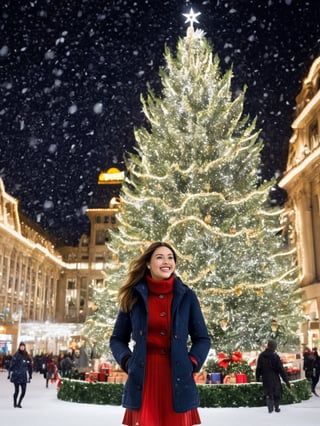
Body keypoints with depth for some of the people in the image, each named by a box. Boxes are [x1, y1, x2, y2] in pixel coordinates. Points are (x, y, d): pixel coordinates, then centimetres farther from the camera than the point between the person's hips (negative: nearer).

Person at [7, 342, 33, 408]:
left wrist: (30, 374, 12)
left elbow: (30, 366, 12)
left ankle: (19, 403, 17)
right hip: (16, 375, -3)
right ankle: (15, 403, 21)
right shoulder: (16, 355, -6)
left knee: (23, 391, -1)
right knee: (17, 390, 1)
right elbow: (11, 365, -6)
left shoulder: (27, 356, 6)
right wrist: (9, 373, -8)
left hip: (23, 376, 3)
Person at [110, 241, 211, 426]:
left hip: (177, 379, 0)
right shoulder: (134, 296, 4)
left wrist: (192, 364, -4)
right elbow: (117, 339, 12)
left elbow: (202, 338, 10)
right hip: (143, 380, 0)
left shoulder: (187, 295, 4)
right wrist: (127, 361, -4)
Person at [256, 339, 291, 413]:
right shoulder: (275, 356, -16)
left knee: (268, 393, 12)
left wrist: (258, 378, 16)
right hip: (275, 379, -3)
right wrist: (286, 381, -8)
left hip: (265, 379, 3)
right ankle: (276, 408, 20)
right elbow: (281, 369, -14)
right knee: (277, 393, 15)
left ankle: (270, 408, 5)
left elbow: (258, 368, 5)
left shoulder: (261, 356, -2)